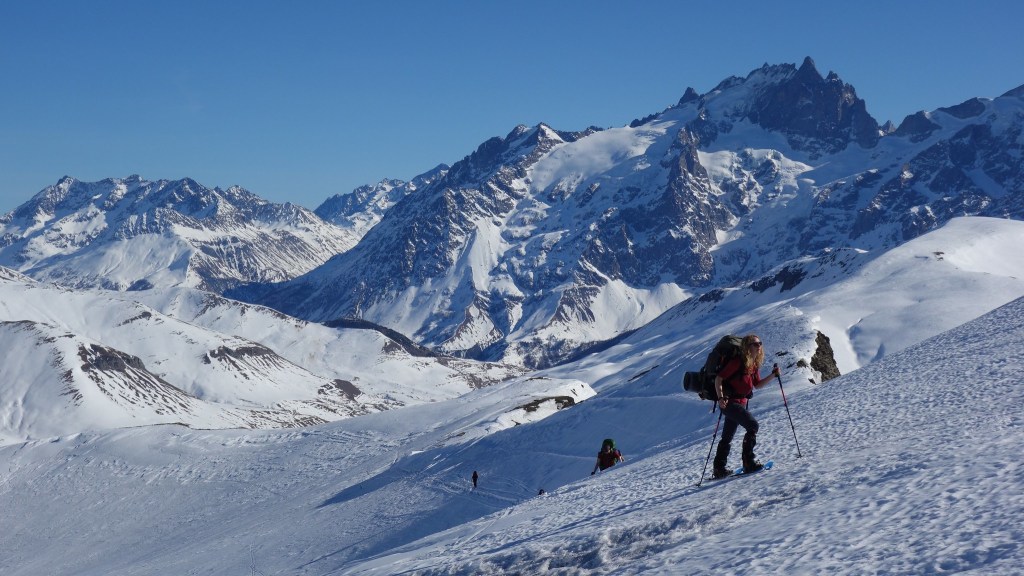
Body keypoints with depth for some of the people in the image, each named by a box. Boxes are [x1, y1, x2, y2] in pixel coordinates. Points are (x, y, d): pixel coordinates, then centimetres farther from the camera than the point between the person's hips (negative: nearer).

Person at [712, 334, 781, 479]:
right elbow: (718, 379, -18)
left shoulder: (755, 364, 8)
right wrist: (720, 397, -29)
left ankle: (719, 469, 20)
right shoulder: (738, 361, -17)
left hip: (741, 403, 9)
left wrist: (773, 375, 5)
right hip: (730, 402, -9)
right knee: (752, 425, -20)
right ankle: (748, 463, -17)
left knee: (727, 437, 13)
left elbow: (757, 384, 17)